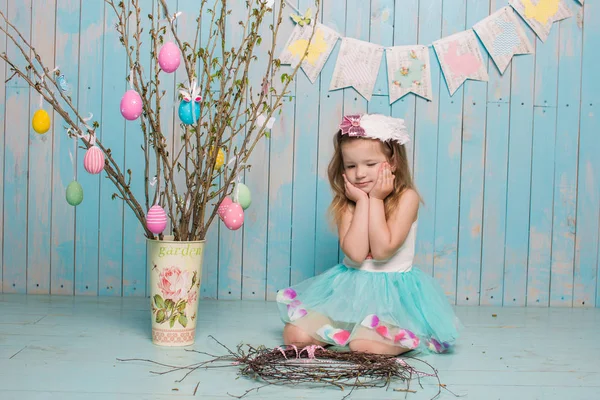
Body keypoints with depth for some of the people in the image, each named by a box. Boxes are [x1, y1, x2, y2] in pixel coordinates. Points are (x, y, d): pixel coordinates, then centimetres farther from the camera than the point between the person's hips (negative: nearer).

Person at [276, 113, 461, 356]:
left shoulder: (407, 197, -10)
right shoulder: (345, 202, -1)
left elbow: (382, 250, -20)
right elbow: (355, 254, -17)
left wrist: (375, 199, -16)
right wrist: (362, 201, -15)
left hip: (393, 292, -4)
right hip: (349, 289, 4)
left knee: (364, 346, -28)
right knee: (294, 333, -12)